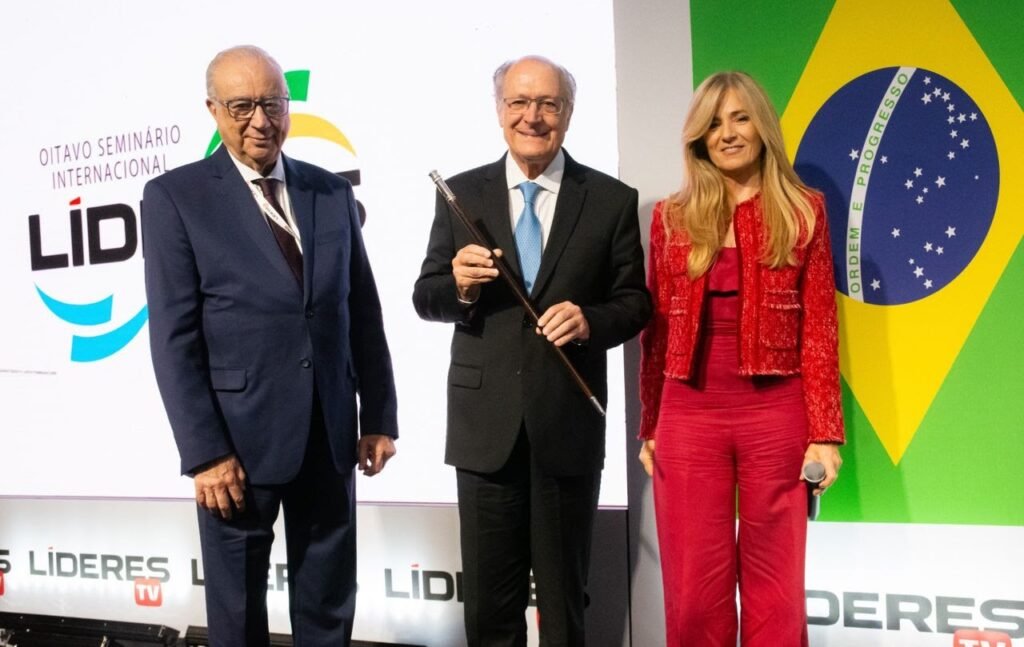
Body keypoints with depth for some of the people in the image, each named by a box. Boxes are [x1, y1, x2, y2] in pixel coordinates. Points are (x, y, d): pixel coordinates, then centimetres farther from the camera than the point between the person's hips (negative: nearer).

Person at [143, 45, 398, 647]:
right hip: (239, 437, -3)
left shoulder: (333, 192, 7)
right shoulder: (176, 196, -5)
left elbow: (365, 315, 9)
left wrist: (379, 418, 6)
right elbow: (174, 337, -9)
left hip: (331, 434, 3)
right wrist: (205, 452, -13)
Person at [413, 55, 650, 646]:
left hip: (569, 423, -1)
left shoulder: (612, 199, 0)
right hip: (485, 421, 1)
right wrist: (459, 286, -17)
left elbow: (636, 301, 2)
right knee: (489, 599, 13)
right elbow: (426, 297, 5)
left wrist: (592, 320, -19)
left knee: (565, 596, 15)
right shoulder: (461, 194, 3)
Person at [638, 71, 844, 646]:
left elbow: (819, 328, 1)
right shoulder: (673, 217, 7)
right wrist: (649, 427, 9)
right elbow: (657, 329, 9)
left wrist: (824, 431, -5)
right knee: (695, 590, 7)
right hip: (689, 414, 1)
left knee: (774, 588, 8)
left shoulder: (803, 211, 4)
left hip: (776, 413, -1)